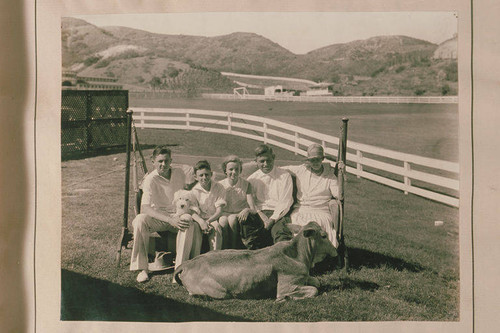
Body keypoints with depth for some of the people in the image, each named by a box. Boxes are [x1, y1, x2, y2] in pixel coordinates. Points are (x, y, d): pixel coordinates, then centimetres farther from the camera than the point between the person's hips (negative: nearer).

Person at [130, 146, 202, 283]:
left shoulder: (182, 171, -3)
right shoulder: (150, 180, -14)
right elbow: (145, 208, -25)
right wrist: (170, 220, -38)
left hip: (178, 216, 1)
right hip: (157, 217, -1)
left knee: (191, 223, -34)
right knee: (140, 220, -33)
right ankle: (142, 268, -26)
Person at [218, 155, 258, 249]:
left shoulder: (246, 185, 5)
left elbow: (253, 209, -3)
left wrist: (247, 210, -28)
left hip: (240, 214, 0)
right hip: (224, 214, 1)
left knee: (232, 219, -34)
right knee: (223, 221, -34)